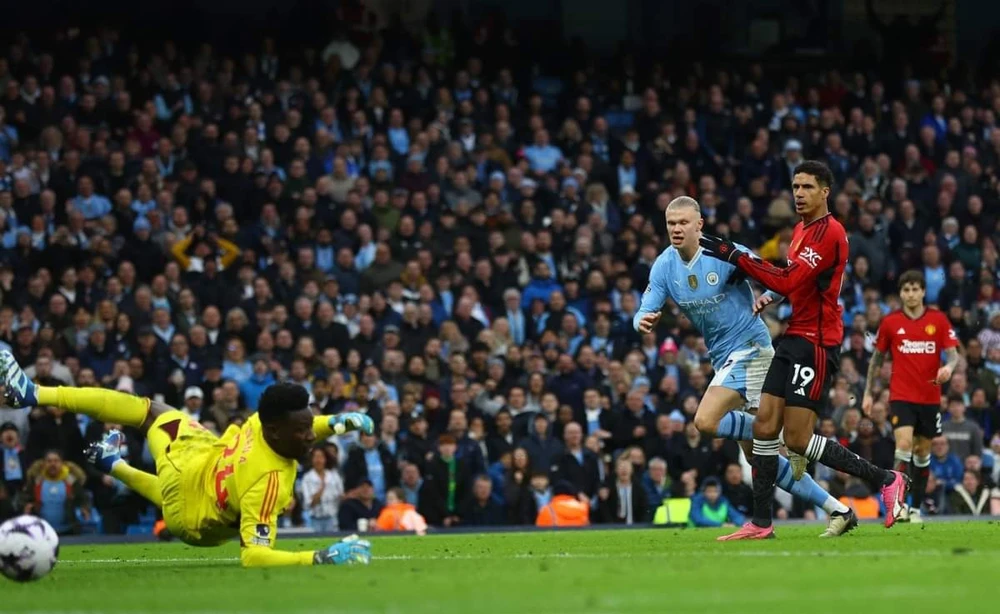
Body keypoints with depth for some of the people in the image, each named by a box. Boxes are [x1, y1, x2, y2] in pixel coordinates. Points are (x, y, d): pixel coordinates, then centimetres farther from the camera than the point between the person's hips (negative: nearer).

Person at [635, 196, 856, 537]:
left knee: (706, 422, -25)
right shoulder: (664, 267, 2)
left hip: (749, 346, -7)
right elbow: (645, 311, -3)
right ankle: (836, 510, 12)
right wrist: (642, 322, -26)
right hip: (723, 357, 7)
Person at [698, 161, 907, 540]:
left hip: (816, 343, -9)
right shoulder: (801, 229, 15)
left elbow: (788, 281, -22)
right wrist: (772, 297, 7)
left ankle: (886, 480, 2)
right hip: (794, 338, 9)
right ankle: (761, 523, 6)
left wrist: (734, 256, -20)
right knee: (765, 427, 3)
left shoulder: (829, 232, -16)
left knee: (797, 438, -10)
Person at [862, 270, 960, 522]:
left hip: (930, 397, 2)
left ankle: (915, 508, 20)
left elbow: (953, 355, -4)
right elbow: (876, 359, 12)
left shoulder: (939, 320, 1)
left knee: (922, 451, 9)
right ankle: (899, 503, -19)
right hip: (901, 395, -2)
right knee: (904, 444, -20)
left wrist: (949, 367, -27)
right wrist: (868, 393, 10)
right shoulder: (890, 322, 2)